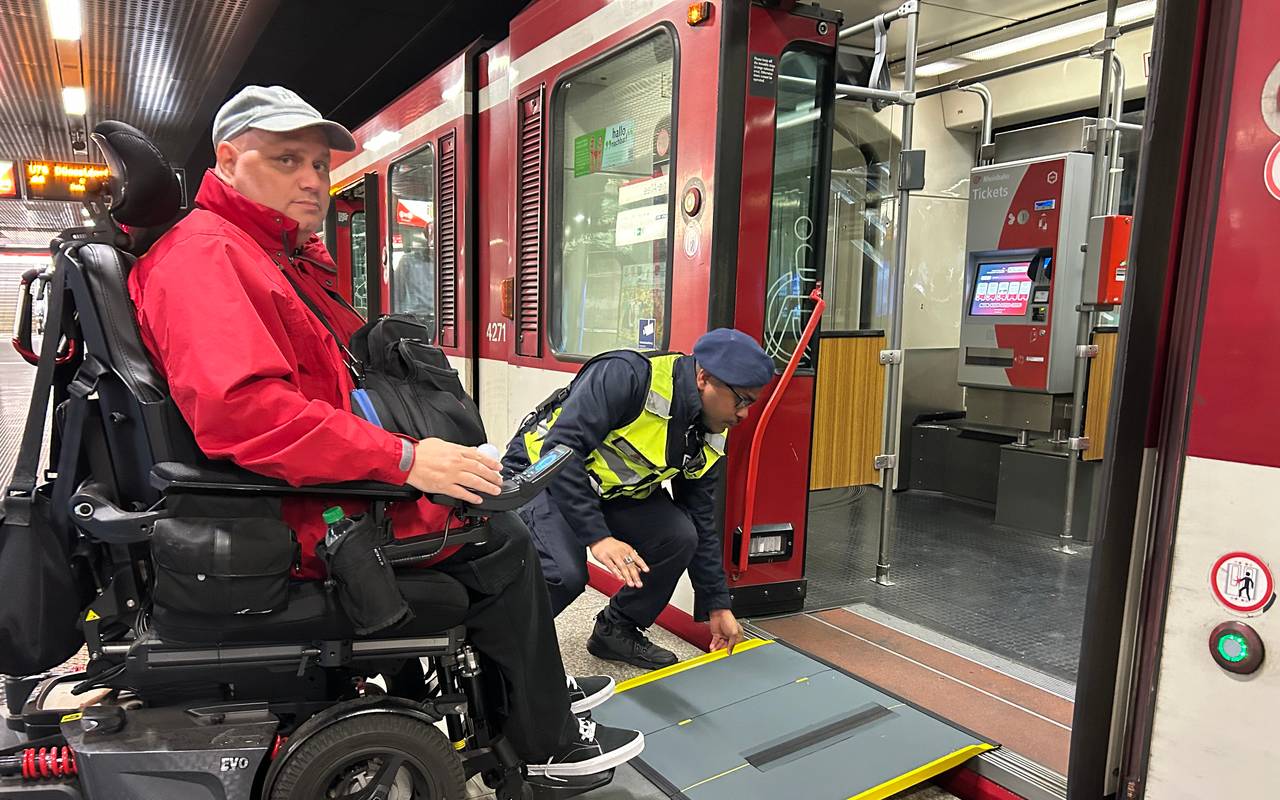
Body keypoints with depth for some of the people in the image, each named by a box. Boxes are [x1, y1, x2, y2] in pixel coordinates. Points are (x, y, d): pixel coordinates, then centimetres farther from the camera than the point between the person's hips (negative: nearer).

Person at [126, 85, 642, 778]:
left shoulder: (294, 259, 18)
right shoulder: (203, 254, -16)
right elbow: (241, 409, -32)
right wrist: (404, 458, -30)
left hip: (329, 482, 11)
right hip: (297, 516, -10)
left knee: (491, 508, 16)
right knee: (497, 541, -8)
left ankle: (536, 685, 29)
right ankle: (545, 742, 10)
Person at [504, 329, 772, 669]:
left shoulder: (708, 440, -5)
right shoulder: (627, 376, -30)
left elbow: (701, 523, 4)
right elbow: (561, 451, -33)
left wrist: (717, 605, 5)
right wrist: (597, 537, -36)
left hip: (612, 490, 7)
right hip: (542, 471, -6)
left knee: (678, 537, -13)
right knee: (564, 573, -28)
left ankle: (617, 630, 10)